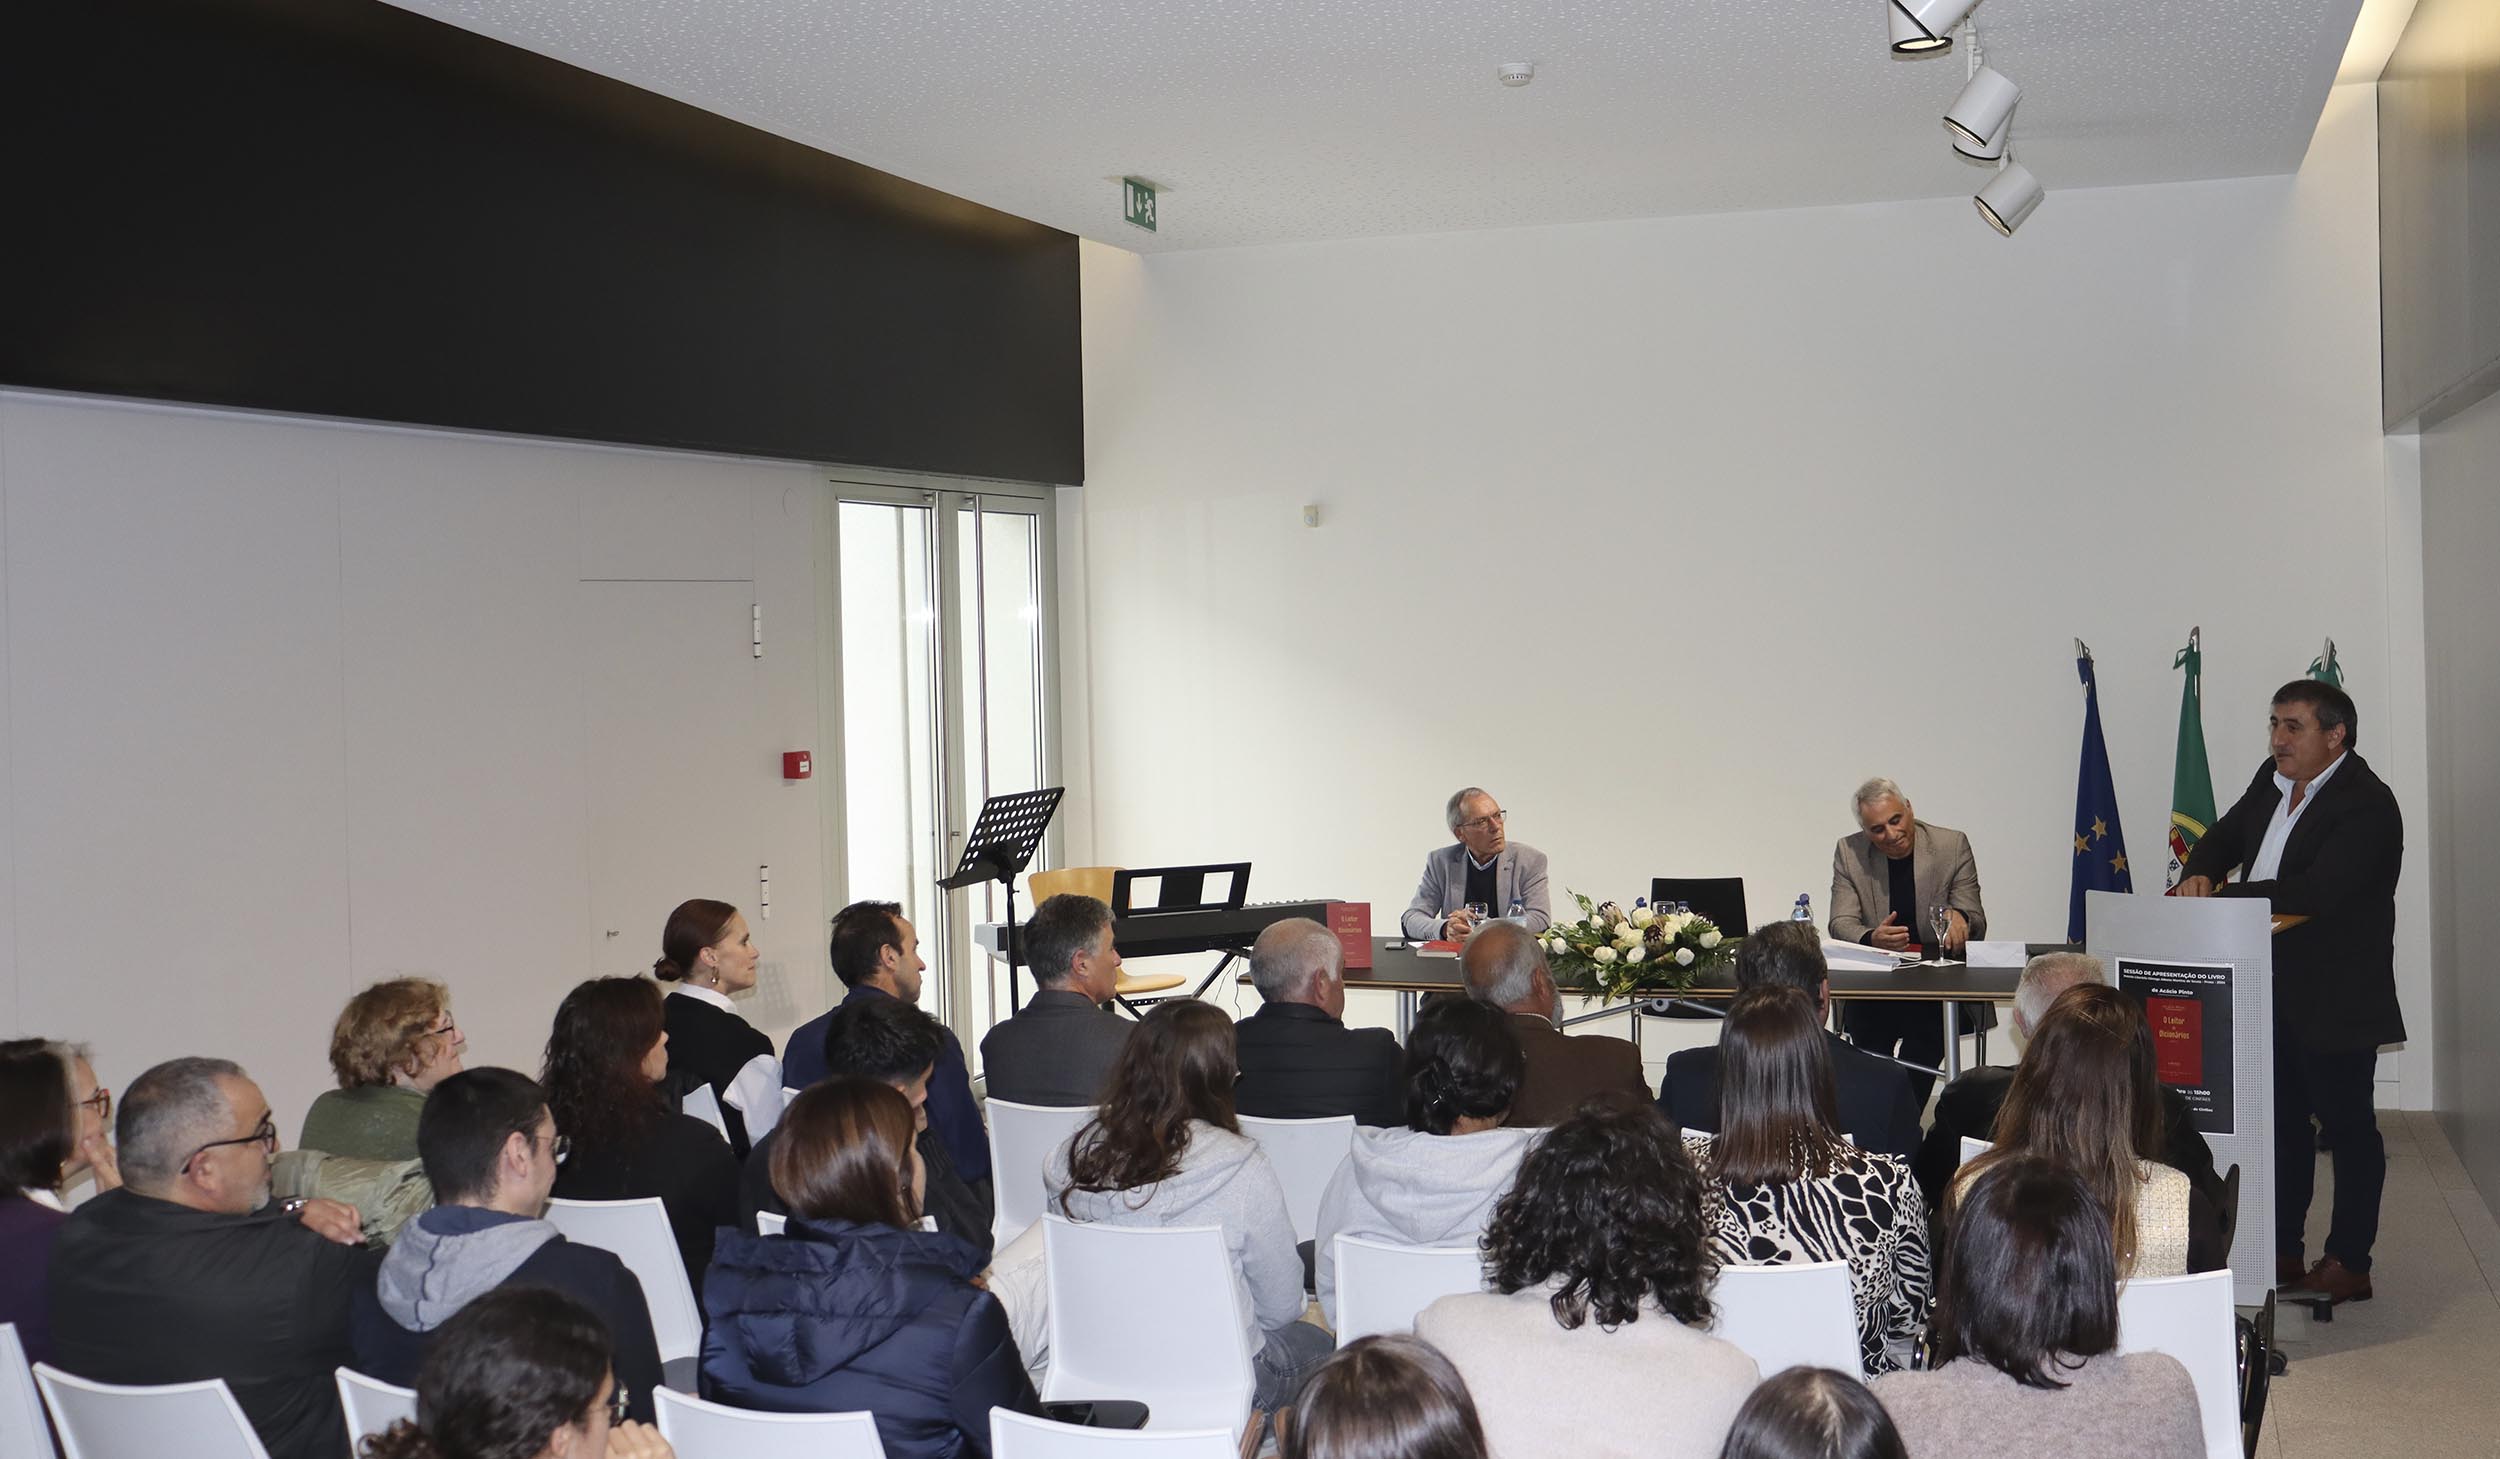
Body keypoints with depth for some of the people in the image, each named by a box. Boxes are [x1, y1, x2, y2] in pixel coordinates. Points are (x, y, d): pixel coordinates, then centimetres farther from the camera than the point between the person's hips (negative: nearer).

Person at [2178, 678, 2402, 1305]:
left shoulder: (2367, 806, -19)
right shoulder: (2273, 781, 7)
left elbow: (2316, 892, -30)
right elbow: (2227, 836, 17)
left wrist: (2221, 896, -26)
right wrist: (2199, 872, -6)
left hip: (2335, 1002, -9)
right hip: (2273, 995, 9)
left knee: (2347, 1127, 4)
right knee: (2281, 1123, 17)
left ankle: (2348, 1264, 14)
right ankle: (2282, 1253, 28)